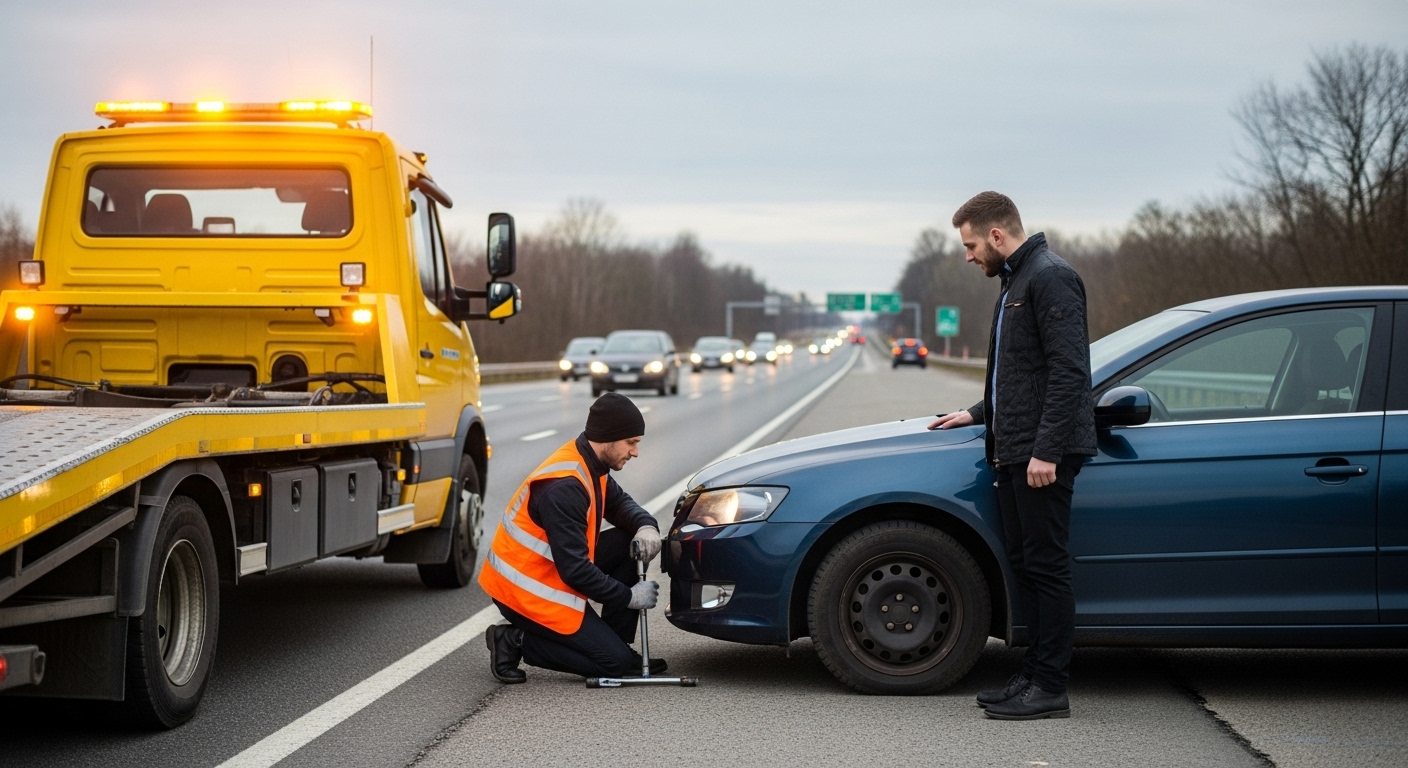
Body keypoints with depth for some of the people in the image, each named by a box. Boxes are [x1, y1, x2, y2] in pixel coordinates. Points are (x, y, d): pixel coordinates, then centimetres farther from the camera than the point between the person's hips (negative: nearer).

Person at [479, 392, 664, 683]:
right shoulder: (564, 487, -28)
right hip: (527, 590, -9)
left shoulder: (589, 464, 1)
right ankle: (516, 642, -3)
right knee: (614, 663, -9)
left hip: (549, 570, 9)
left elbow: (619, 503, 17)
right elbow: (575, 570, -27)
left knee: (630, 545, 2)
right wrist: (629, 596, -16)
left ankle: (617, 645, 6)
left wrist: (646, 526, -6)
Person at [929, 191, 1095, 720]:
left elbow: (1069, 370, -19)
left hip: (1044, 454, -10)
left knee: (1047, 567, -7)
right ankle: (1034, 676, 16)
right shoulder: (1017, 282, 22)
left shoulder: (1050, 278, -11)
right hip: (1015, 453, 10)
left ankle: (1050, 687, -3)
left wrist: (1047, 449, -23)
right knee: (1025, 565, 11)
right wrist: (978, 415, 28)